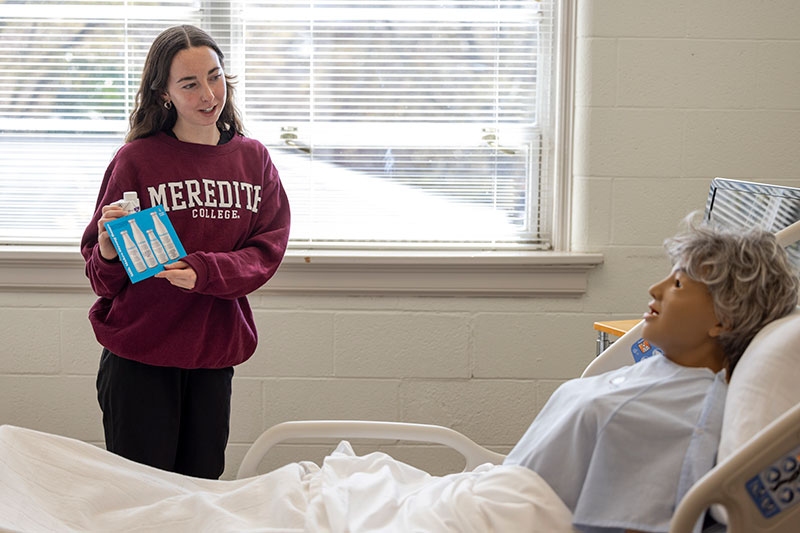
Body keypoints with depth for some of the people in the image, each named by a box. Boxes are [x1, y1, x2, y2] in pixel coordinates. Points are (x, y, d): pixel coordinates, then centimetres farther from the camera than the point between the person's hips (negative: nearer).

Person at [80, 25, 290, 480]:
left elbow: (269, 248, -1)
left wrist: (205, 271, -17)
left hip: (214, 356, 3)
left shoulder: (253, 159, 6)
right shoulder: (136, 159, -5)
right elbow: (102, 277, 0)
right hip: (138, 358, -3)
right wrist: (110, 253, -24)